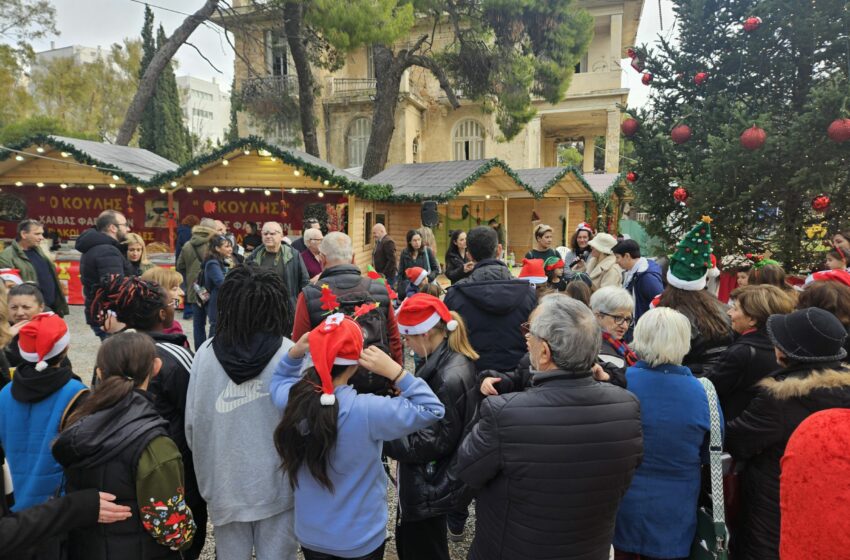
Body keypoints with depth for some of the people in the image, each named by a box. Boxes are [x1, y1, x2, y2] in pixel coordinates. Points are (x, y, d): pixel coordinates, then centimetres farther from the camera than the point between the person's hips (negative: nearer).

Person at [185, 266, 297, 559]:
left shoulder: (205, 353, -9)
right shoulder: (290, 355, -17)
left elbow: (192, 424, -2)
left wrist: (207, 474, 15)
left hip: (224, 484, 3)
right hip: (276, 484, -2)